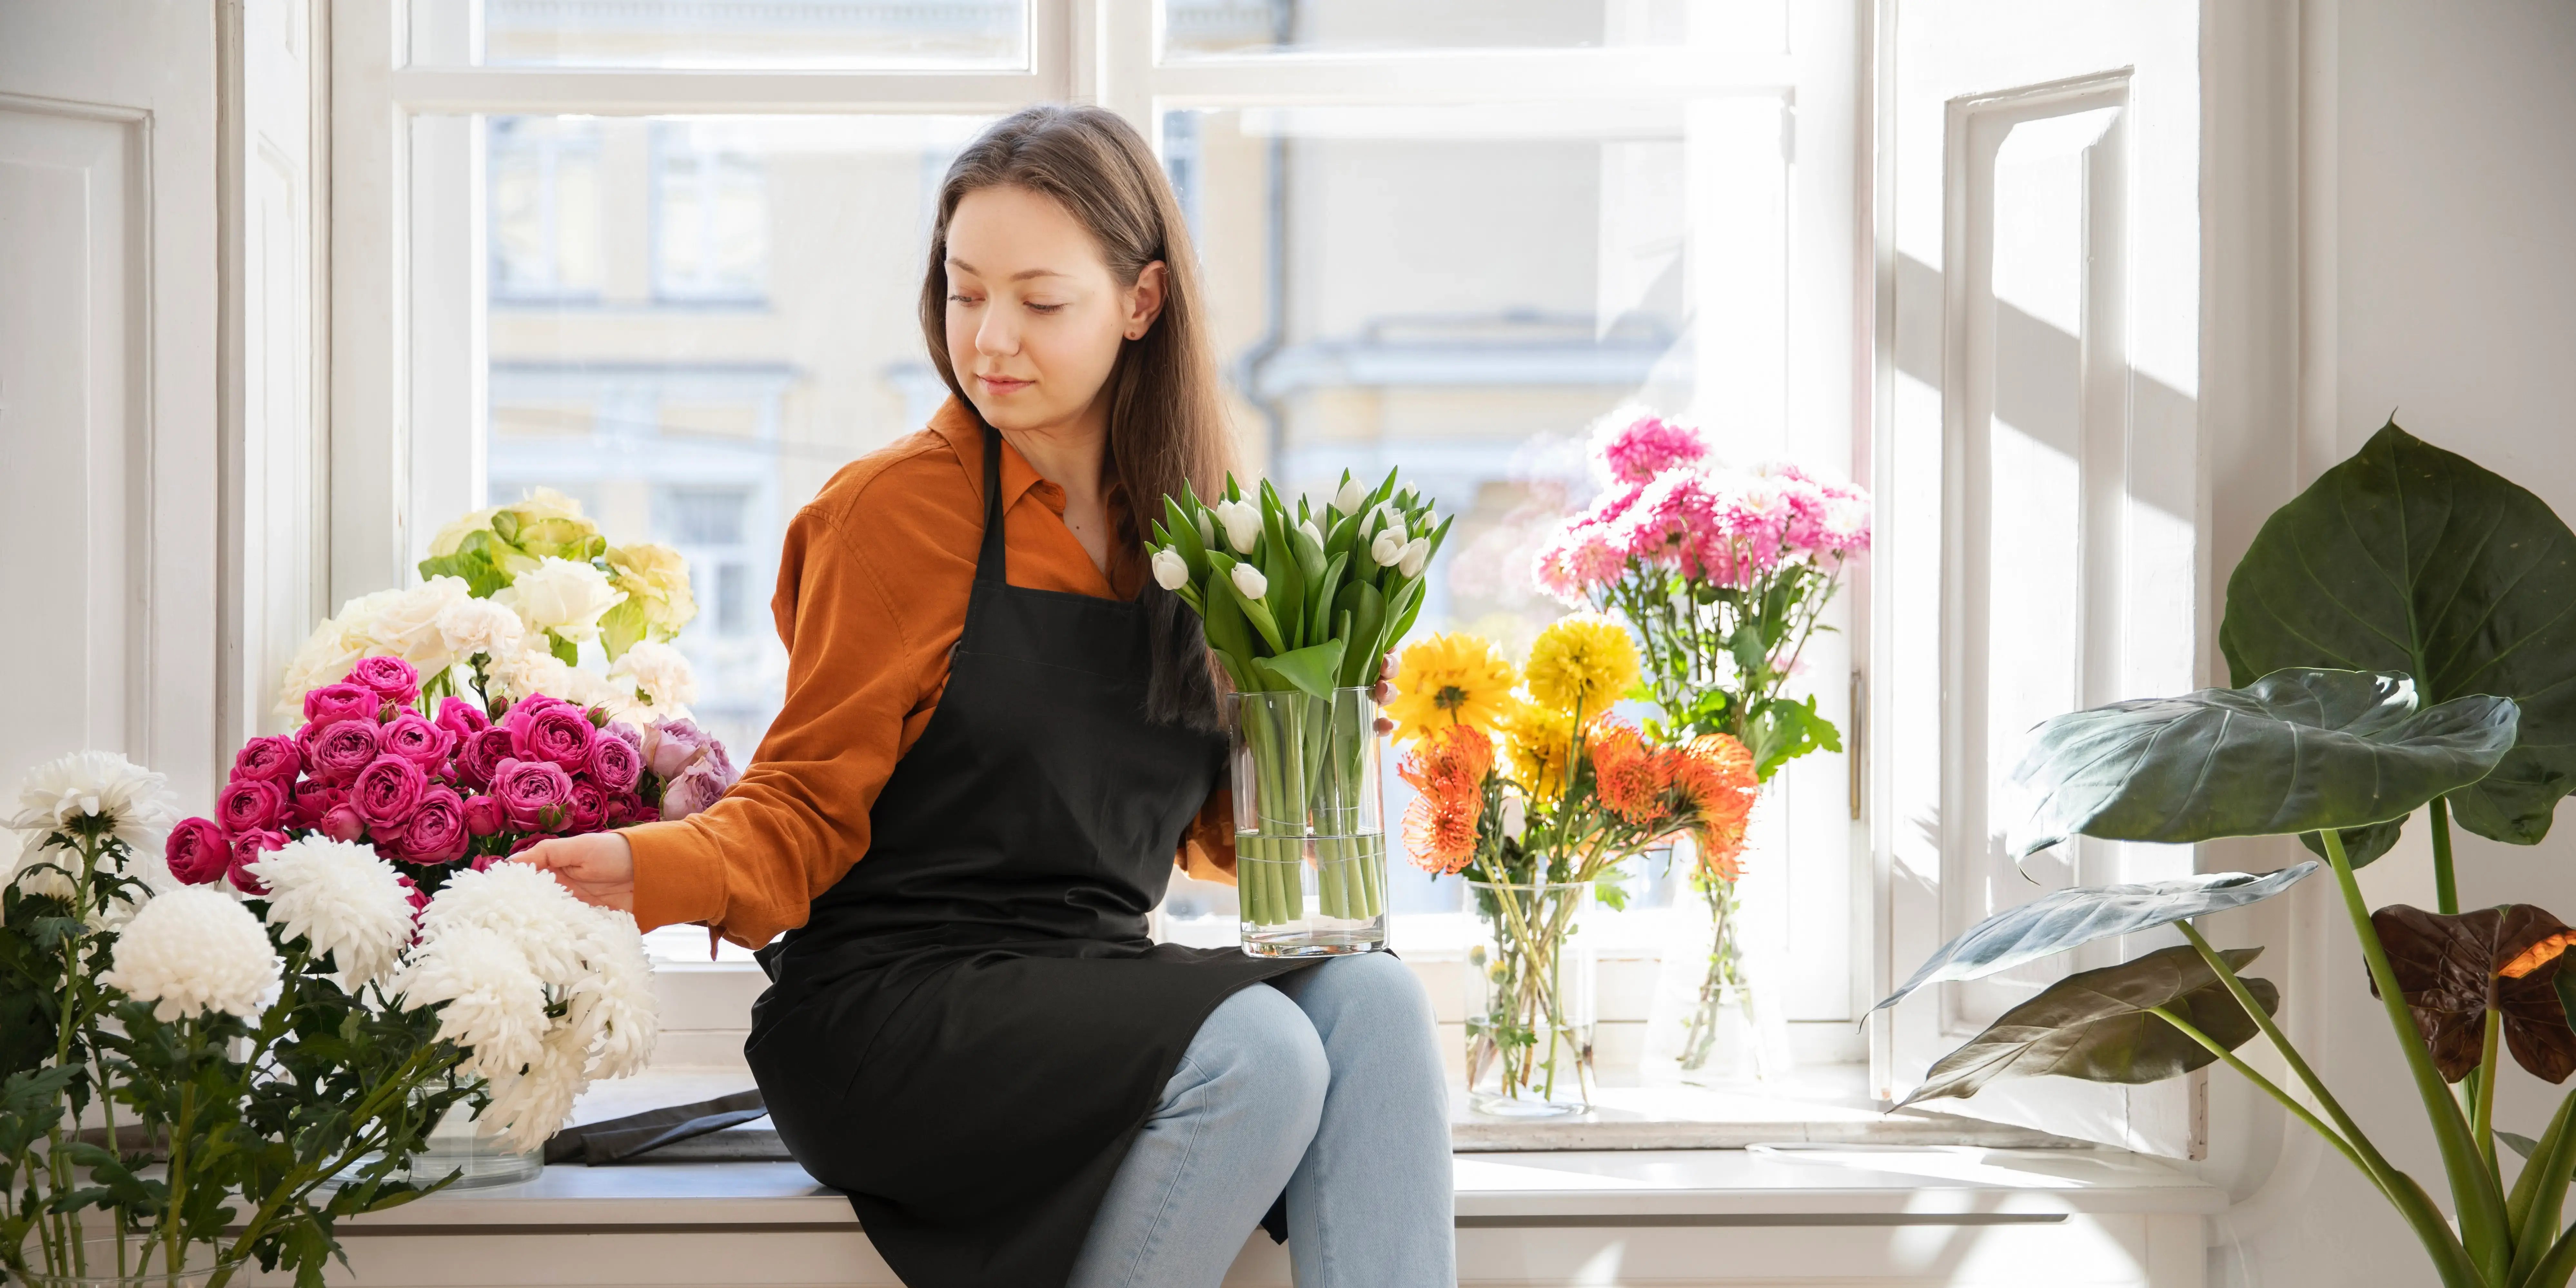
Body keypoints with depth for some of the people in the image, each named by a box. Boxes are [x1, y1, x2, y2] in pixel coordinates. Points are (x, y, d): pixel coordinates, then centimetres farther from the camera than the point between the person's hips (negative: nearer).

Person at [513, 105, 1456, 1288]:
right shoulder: (896, 510, -5)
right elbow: (808, 812, -5)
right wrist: (652, 871, -24)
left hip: (1096, 989, 6)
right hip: (895, 1003, -5)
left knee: (1370, 999, -21)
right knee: (1253, 1054, -29)